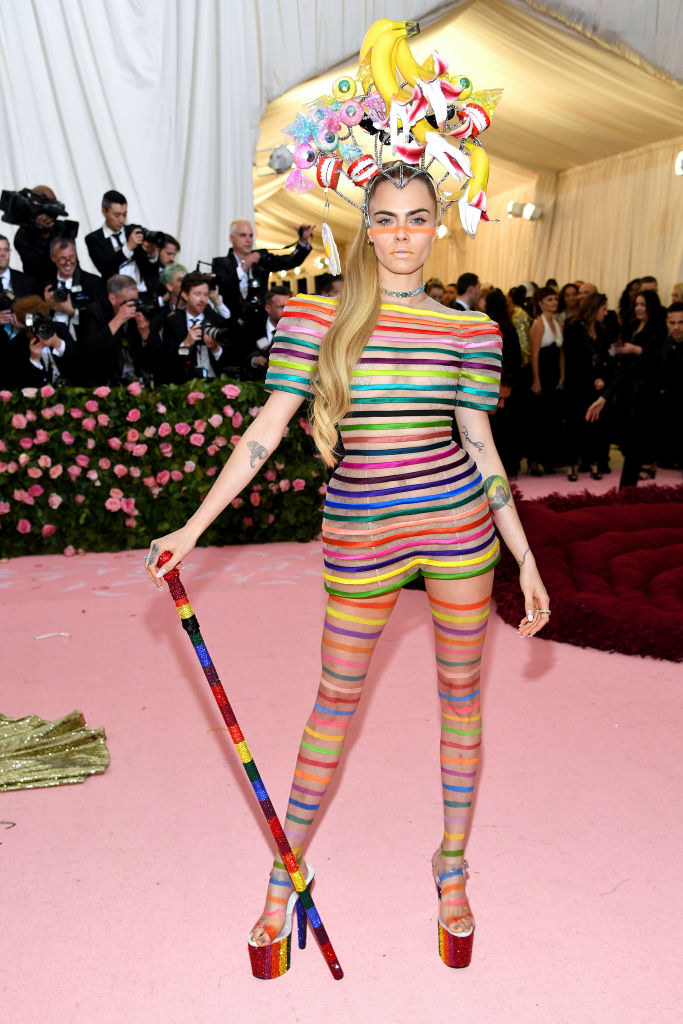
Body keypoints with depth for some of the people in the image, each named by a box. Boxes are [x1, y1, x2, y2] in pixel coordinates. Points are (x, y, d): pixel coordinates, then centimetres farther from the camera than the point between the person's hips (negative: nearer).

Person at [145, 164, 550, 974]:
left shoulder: (469, 330, 2)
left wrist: (526, 560, 4)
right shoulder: (314, 319, -3)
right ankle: (286, 873, 31)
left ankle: (452, 866, 36)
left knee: (461, 693, 13)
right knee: (336, 700, 10)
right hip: (360, 534, -1)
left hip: (459, 524, 2)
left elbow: (481, 449, 5)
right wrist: (193, 528, -4)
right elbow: (265, 431, -2)